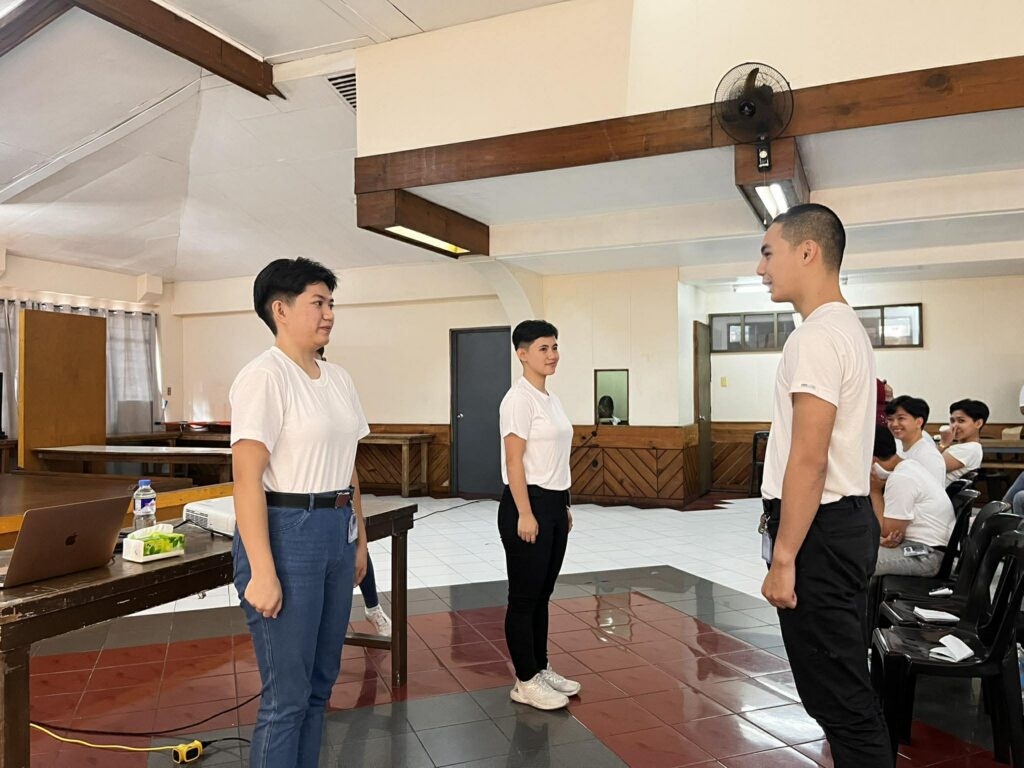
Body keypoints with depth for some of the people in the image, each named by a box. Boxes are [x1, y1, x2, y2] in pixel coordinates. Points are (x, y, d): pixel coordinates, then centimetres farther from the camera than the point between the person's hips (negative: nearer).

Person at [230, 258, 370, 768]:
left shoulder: (338, 379, 11)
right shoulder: (264, 376, -13)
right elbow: (246, 478, -18)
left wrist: (359, 538, 15)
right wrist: (262, 572, -21)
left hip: (336, 533, 8)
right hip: (285, 533, -8)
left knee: (320, 682, 17)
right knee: (288, 694, 2)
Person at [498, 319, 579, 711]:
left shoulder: (551, 398, 13)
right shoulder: (519, 399, -14)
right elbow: (514, 462, -18)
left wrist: (564, 506, 17)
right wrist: (525, 514, -20)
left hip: (554, 504, 9)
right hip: (528, 504, -9)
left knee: (542, 595, 17)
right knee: (524, 598, 3)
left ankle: (541, 669, 29)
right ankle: (525, 682, 14)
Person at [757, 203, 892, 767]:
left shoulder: (817, 337, -18)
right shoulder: (849, 329, 16)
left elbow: (809, 458, -23)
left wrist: (783, 559, -20)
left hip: (819, 531, -11)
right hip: (847, 521, 11)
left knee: (838, 698, -1)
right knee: (847, 692, 20)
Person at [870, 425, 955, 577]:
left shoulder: (900, 478, -21)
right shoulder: (909, 466, 10)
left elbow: (888, 532, -15)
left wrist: (875, 491, -9)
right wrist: (888, 536, -11)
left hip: (925, 554, -10)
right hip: (924, 547, 10)